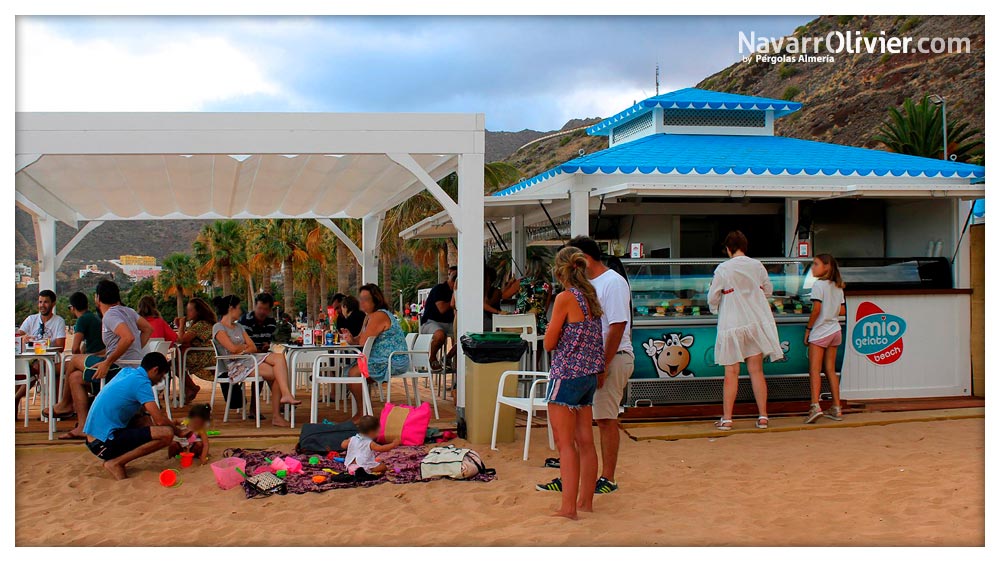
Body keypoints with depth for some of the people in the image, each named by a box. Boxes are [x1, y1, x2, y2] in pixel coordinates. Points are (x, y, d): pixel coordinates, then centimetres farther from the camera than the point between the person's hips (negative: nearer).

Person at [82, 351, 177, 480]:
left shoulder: (127, 372, 14)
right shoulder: (141, 382, -12)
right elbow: (160, 420, -16)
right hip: (105, 443, -10)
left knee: (147, 420, 24)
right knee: (166, 433, -16)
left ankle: (114, 459, 8)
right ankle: (115, 463, -10)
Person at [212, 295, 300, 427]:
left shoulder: (238, 326, 25)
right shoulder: (218, 328, 0)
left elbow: (253, 348, 14)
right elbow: (232, 348, -14)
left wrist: (242, 350, -6)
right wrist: (245, 346, 6)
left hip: (251, 358, 7)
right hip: (236, 365, -7)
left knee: (279, 358, -23)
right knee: (276, 373, -24)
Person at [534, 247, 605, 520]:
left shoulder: (565, 298, -13)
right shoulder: (591, 297, 9)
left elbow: (549, 343, -9)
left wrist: (553, 323, 7)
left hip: (567, 374, -8)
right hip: (589, 375, 8)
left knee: (565, 444, -4)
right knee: (585, 442, 11)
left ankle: (568, 507, -4)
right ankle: (585, 502, 18)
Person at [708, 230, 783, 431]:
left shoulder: (723, 268, -9)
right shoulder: (757, 266, 1)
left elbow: (713, 297, -3)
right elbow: (768, 290, 13)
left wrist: (715, 309, 19)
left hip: (732, 324, -3)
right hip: (757, 322, 3)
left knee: (731, 372, 2)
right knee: (756, 370, 8)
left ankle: (727, 419, 3)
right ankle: (762, 416, 9)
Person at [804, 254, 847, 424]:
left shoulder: (819, 284, -11)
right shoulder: (838, 287, 10)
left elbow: (816, 309, -17)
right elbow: (842, 311, 11)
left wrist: (808, 328, -9)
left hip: (820, 332, -7)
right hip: (835, 331, 7)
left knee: (814, 370, -8)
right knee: (830, 370, 11)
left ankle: (815, 406, -21)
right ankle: (836, 409, 11)